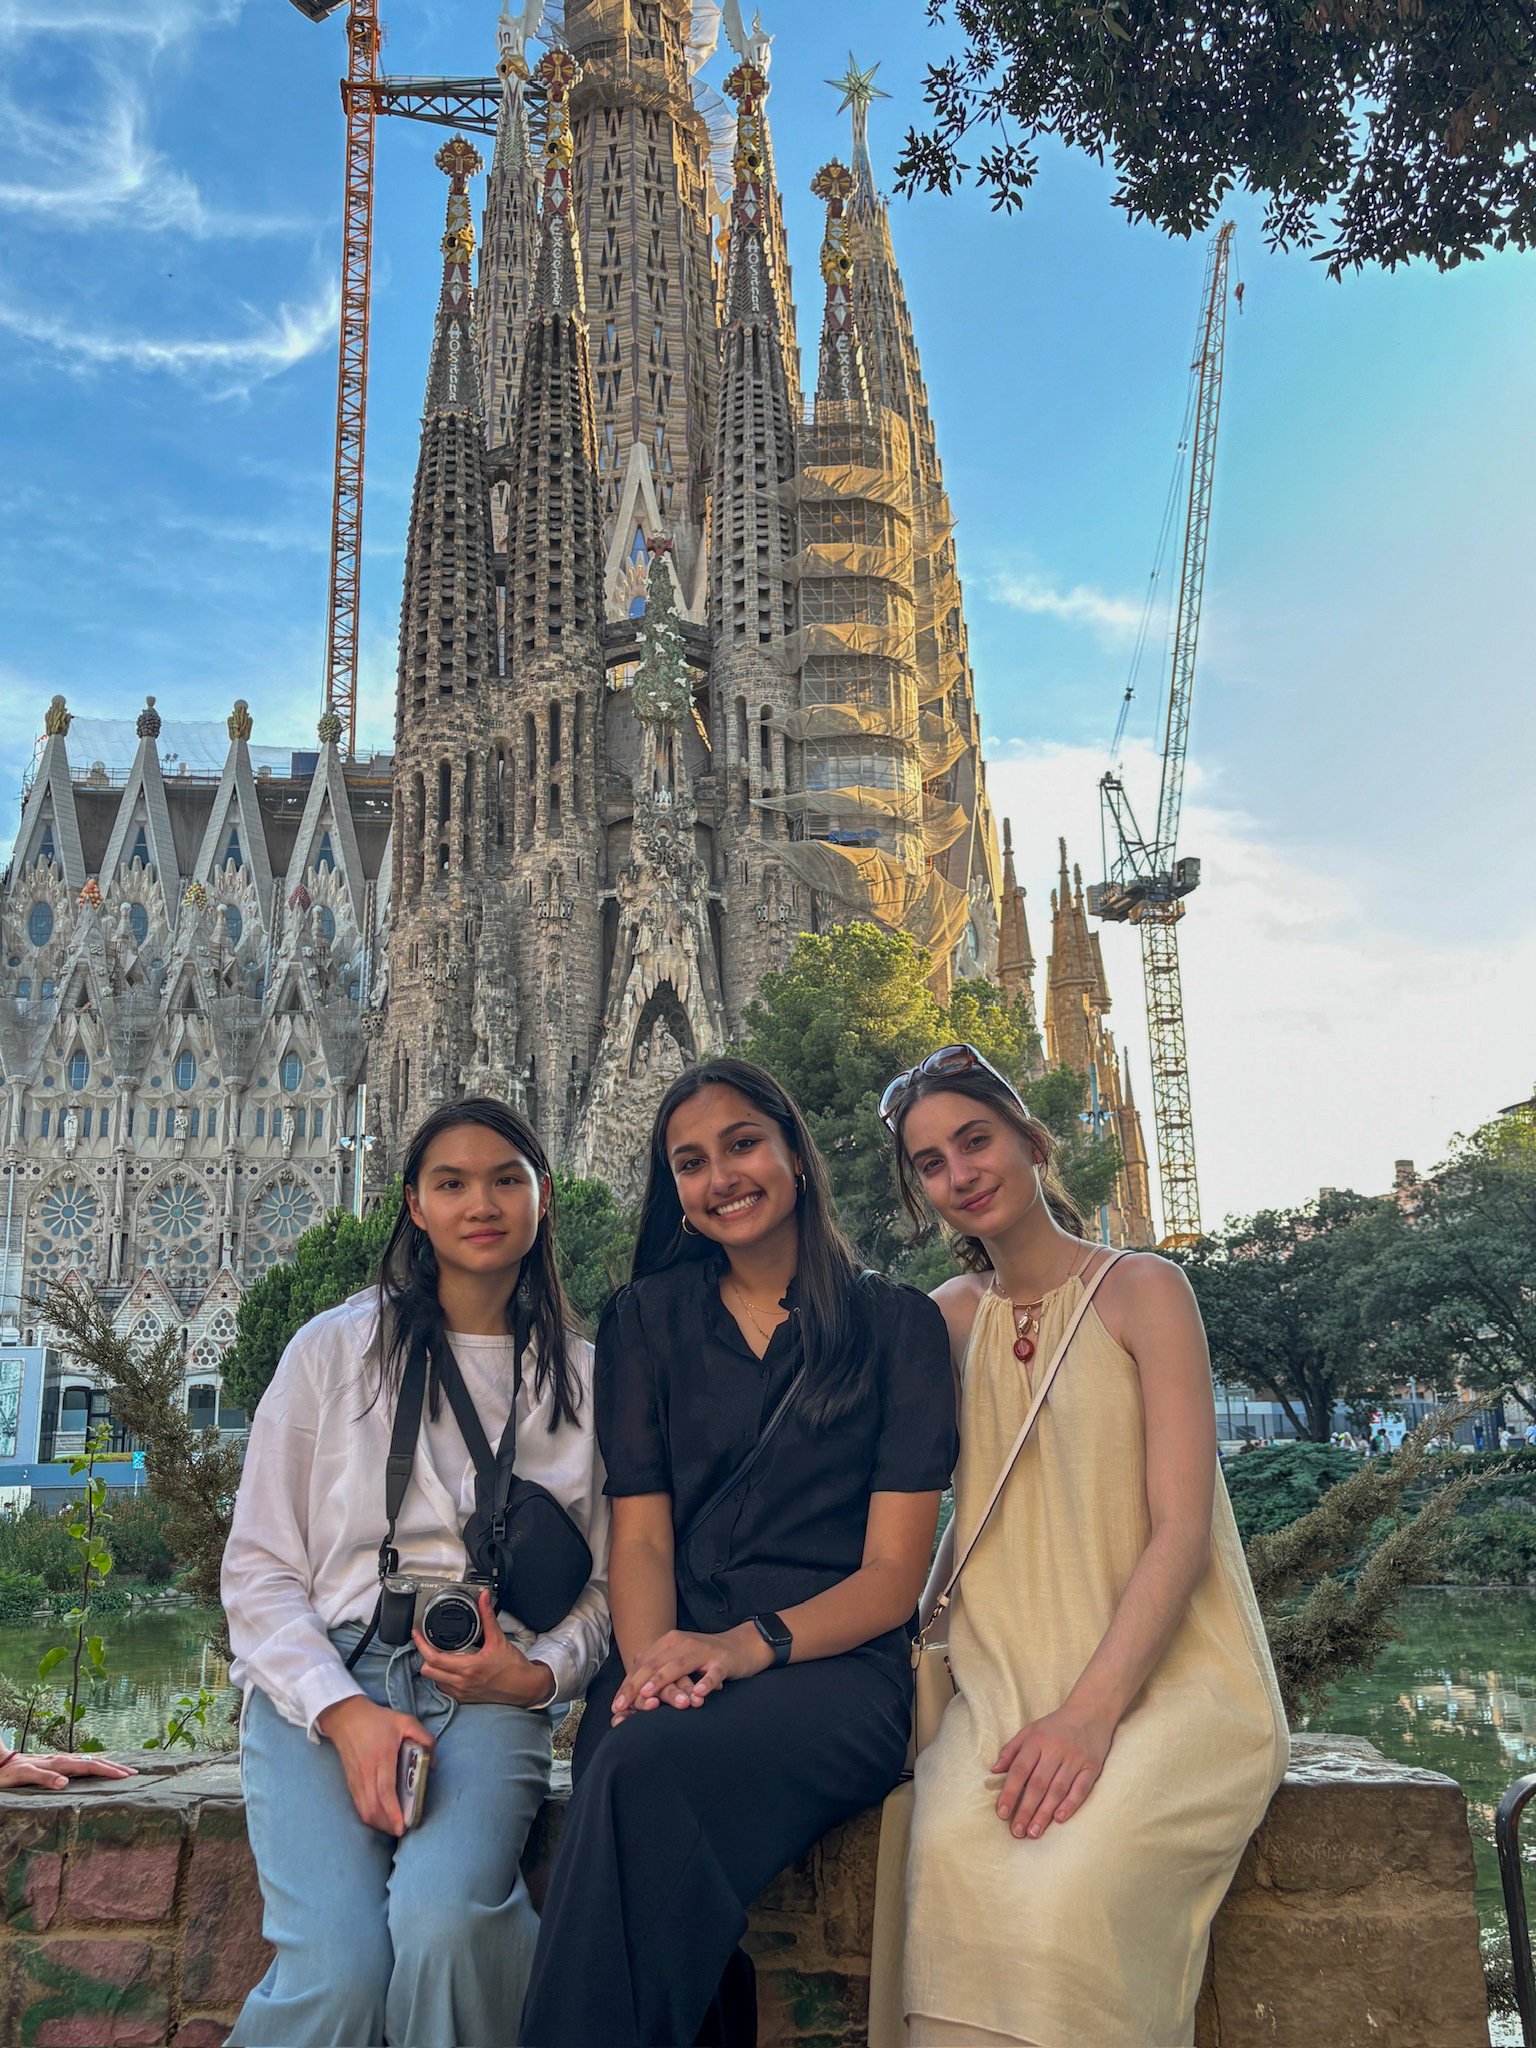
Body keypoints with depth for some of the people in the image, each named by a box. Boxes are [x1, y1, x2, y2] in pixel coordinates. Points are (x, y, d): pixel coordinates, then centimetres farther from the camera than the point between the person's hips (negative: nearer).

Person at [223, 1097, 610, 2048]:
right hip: (320, 1683, 0)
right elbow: (258, 1566, 4)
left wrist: (538, 1675, -6)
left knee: (445, 1917, -31)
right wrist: (344, 1711, -11)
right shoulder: (336, 1348, 7)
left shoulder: (585, 1378, 11)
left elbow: (600, 1586, 15)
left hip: (488, 1695, 1)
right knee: (342, 1971, -26)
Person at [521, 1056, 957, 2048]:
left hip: (834, 1663, -2)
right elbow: (641, 1531, 7)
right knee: (633, 1760, -33)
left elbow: (893, 1570, 0)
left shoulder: (897, 1324, 6)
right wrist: (653, 1660, -15)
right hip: (669, 1670, 2)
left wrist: (750, 1642, -18)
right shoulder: (646, 1322, 15)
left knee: (647, 1768, -33)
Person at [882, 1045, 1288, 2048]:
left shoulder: (1143, 1289, -2)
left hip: (1164, 1676, -3)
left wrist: (1091, 1710, -21)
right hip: (1009, 1684, 3)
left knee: (1065, 1892, -31)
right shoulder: (949, 1319, 13)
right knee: (949, 1864, -28)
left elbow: (1181, 1529, -9)